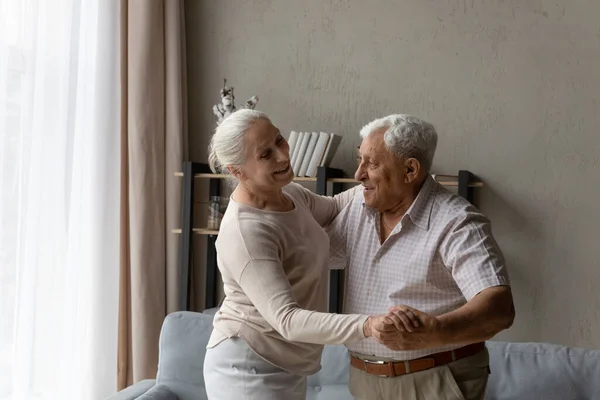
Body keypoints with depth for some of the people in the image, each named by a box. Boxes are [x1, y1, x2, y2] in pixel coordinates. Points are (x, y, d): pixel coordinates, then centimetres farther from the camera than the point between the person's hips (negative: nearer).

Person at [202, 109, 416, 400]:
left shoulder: (288, 193, -1)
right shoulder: (244, 233, -28)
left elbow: (332, 209, 19)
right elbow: (287, 320, -34)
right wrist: (367, 325, -46)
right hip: (248, 371, -8)